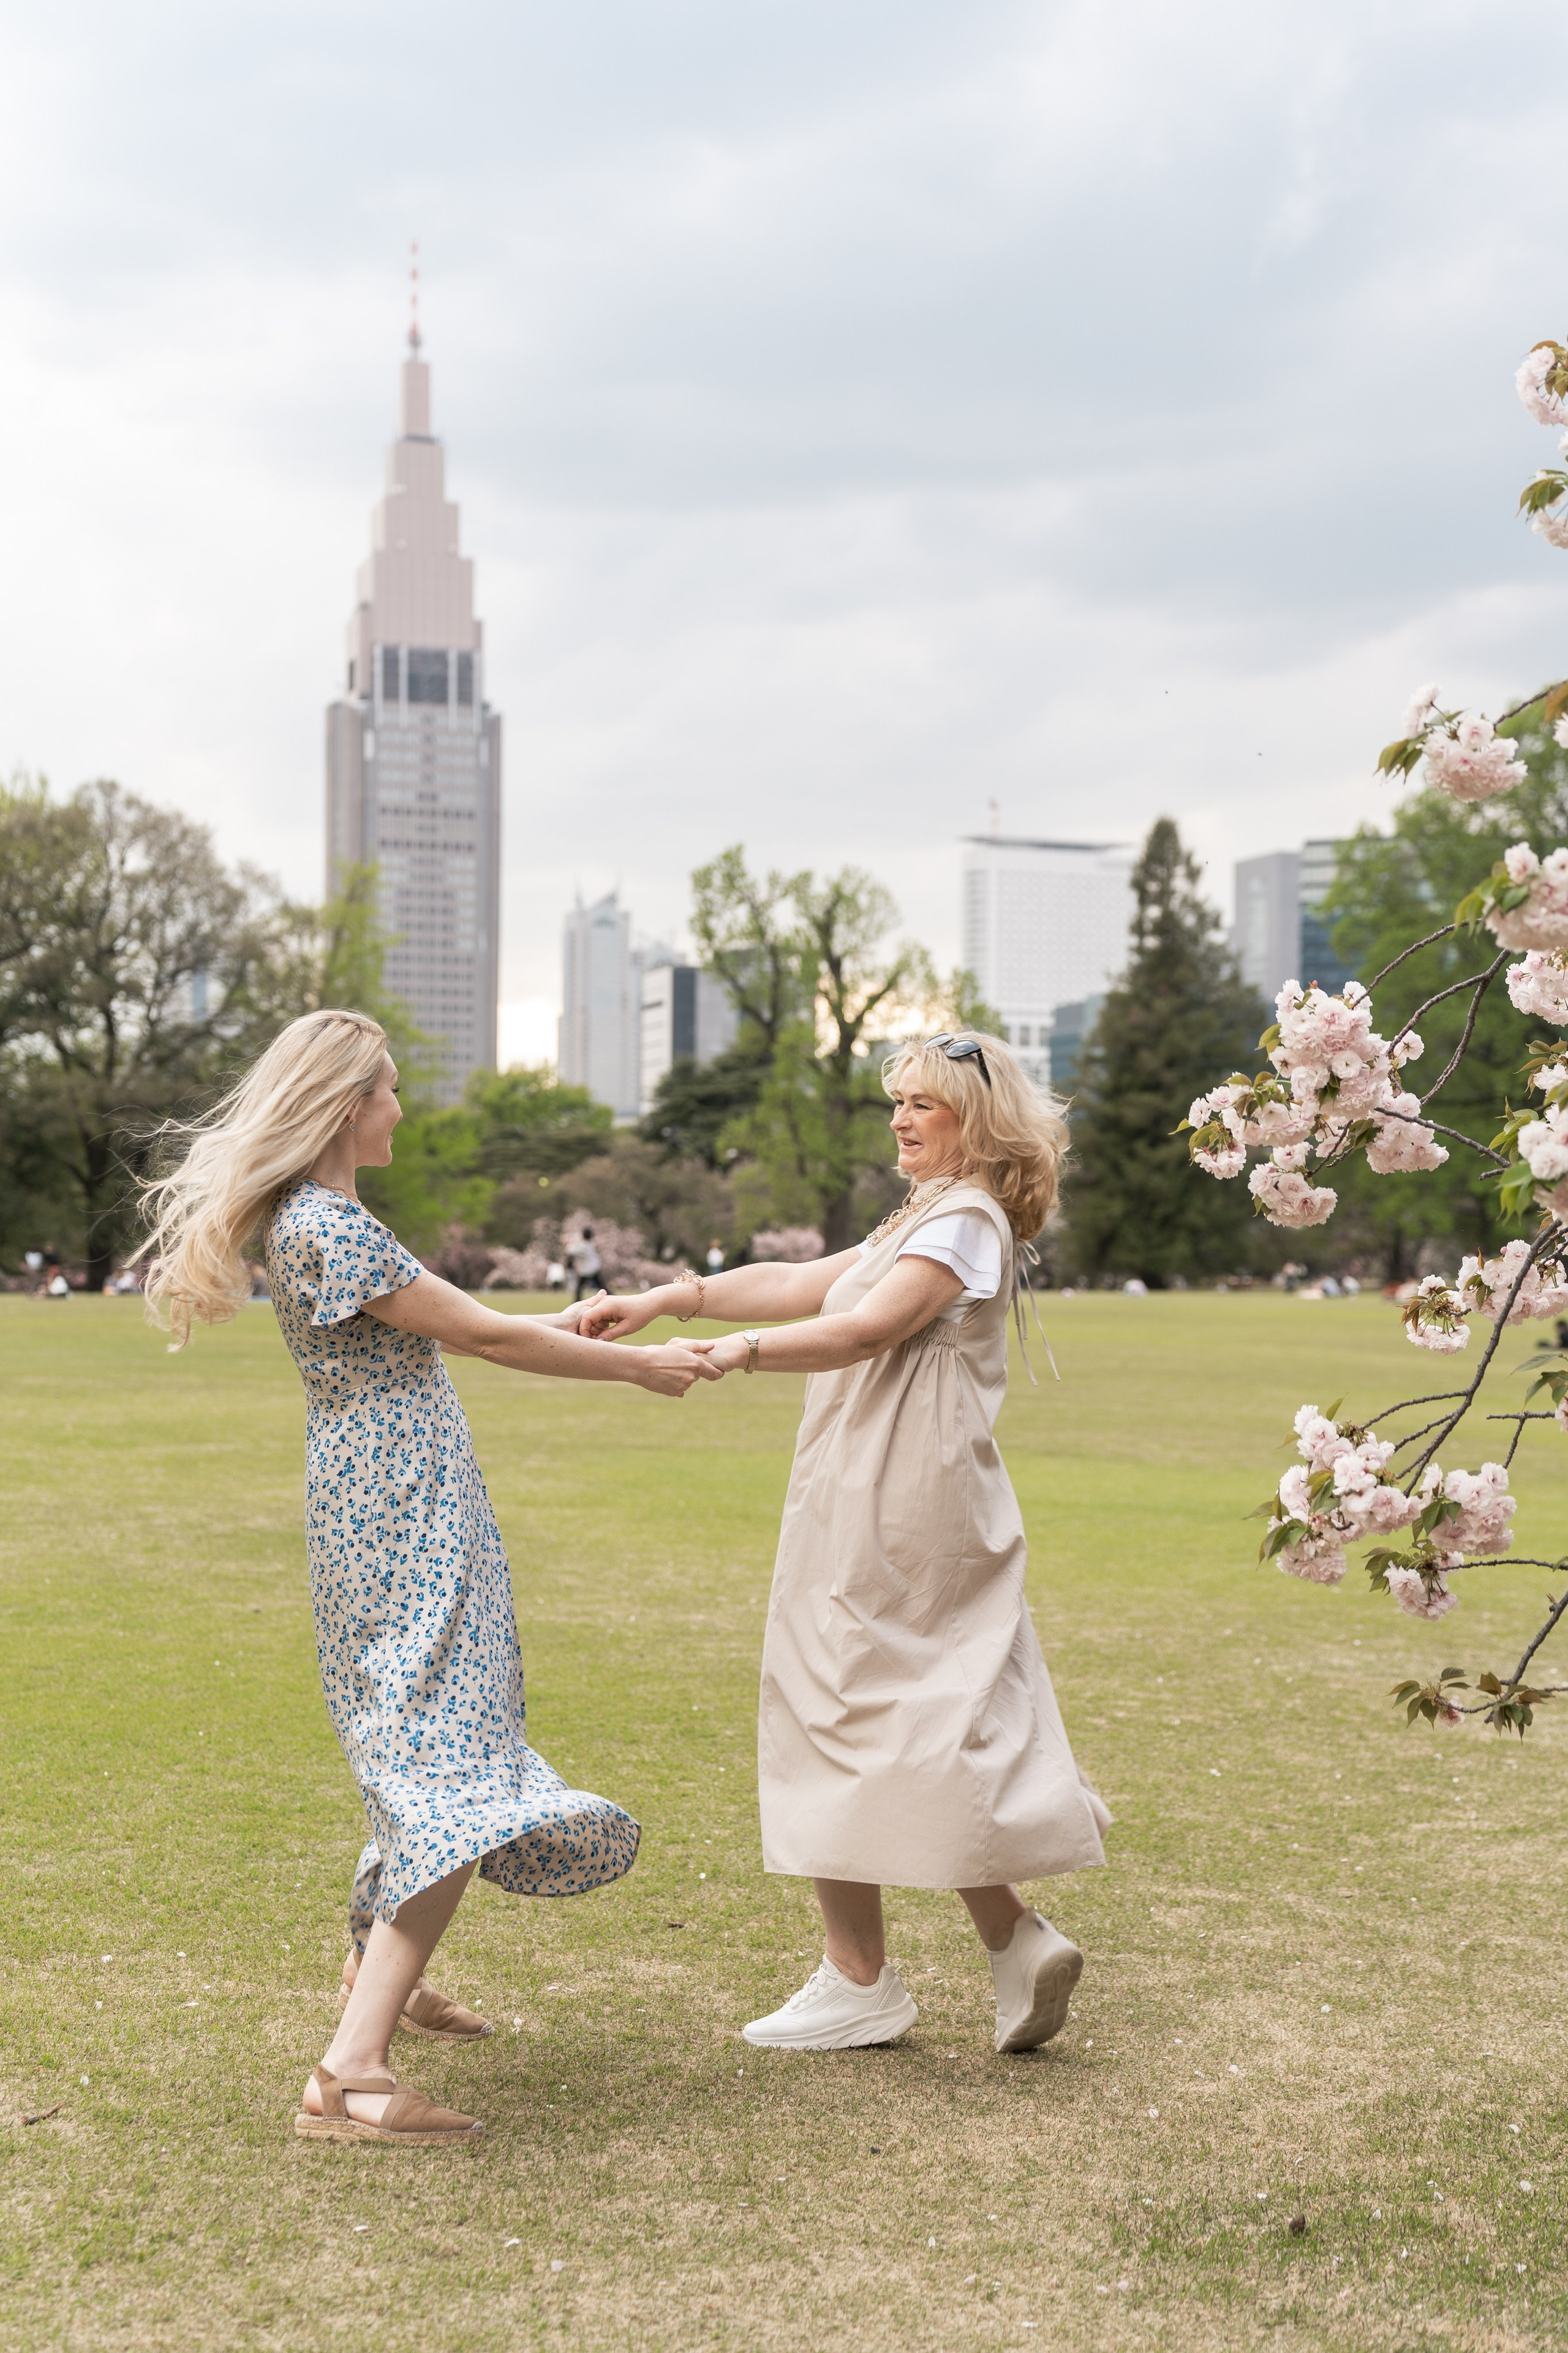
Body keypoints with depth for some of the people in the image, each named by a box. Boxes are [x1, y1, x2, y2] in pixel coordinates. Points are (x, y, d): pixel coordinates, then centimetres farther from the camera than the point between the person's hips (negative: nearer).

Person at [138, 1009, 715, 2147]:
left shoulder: (310, 1217, 12)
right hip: (405, 1527, -11)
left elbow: (439, 1326, 22)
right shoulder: (329, 1227, -19)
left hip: (392, 1515, 11)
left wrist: (567, 1325, 28)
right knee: (453, 1774, -16)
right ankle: (352, 2072, -22)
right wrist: (637, 1368, -5)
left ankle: (381, 1964, 43)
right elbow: (485, 1337, -16)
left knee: (427, 1752, 24)